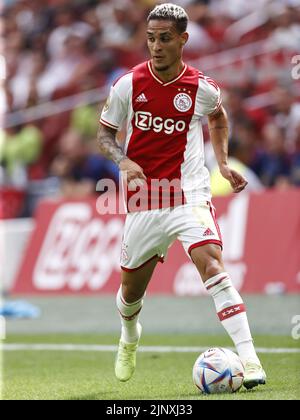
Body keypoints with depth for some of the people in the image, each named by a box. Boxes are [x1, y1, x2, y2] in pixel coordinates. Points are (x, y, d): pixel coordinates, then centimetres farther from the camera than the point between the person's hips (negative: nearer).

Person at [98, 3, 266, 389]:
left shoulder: (202, 88, -4)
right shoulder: (128, 85, -5)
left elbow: (218, 117, 20)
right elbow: (104, 132, 7)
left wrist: (223, 163, 9)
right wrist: (124, 161, -12)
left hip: (188, 193, -2)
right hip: (143, 198, 2)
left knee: (211, 263, -25)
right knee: (132, 288, 13)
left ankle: (249, 359, -29)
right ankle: (129, 336, 50)